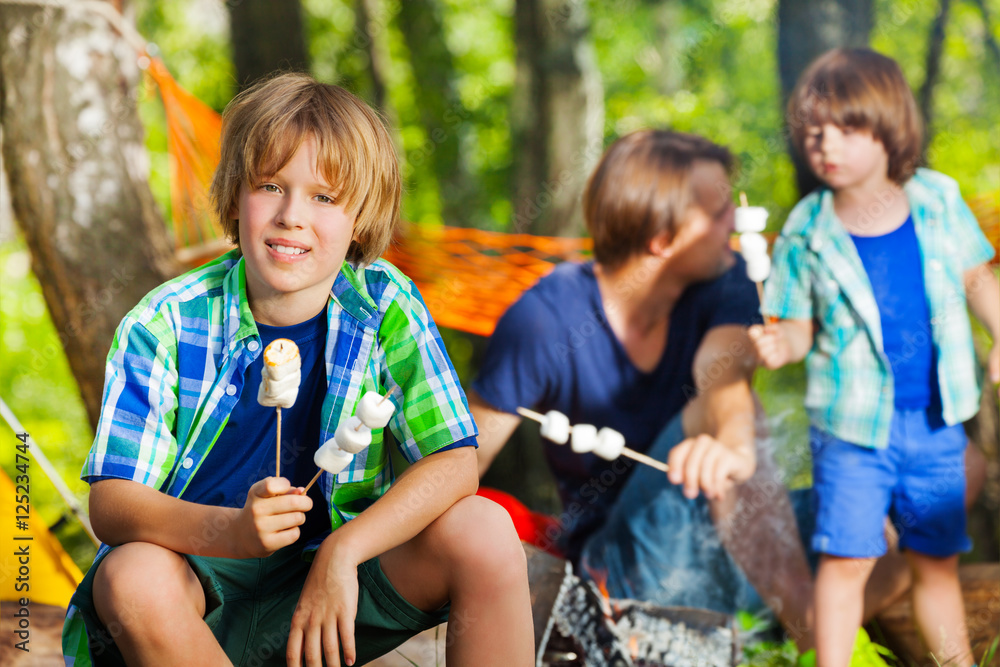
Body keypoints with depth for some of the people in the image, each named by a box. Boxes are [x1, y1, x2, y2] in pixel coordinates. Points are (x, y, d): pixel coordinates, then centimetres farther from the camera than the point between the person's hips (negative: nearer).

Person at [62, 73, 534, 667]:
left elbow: (455, 463, -13)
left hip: (340, 574, 1)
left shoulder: (384, 307, -8)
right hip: (208, 589, -1)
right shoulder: (163, 327, -12)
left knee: (484, 532, -23)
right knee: (131, 578, -34)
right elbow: (111, 504, -18)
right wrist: (234, 531, -37)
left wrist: (342, 552, -27)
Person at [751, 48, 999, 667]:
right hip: (853, 424, -2)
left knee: (938, 561, 15)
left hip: (936, 423, 2)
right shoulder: (808, 232, -7)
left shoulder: (938, 202, -2)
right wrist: (779, 346, -22)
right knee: (846, 559, -6)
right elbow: (802, 325, -1)